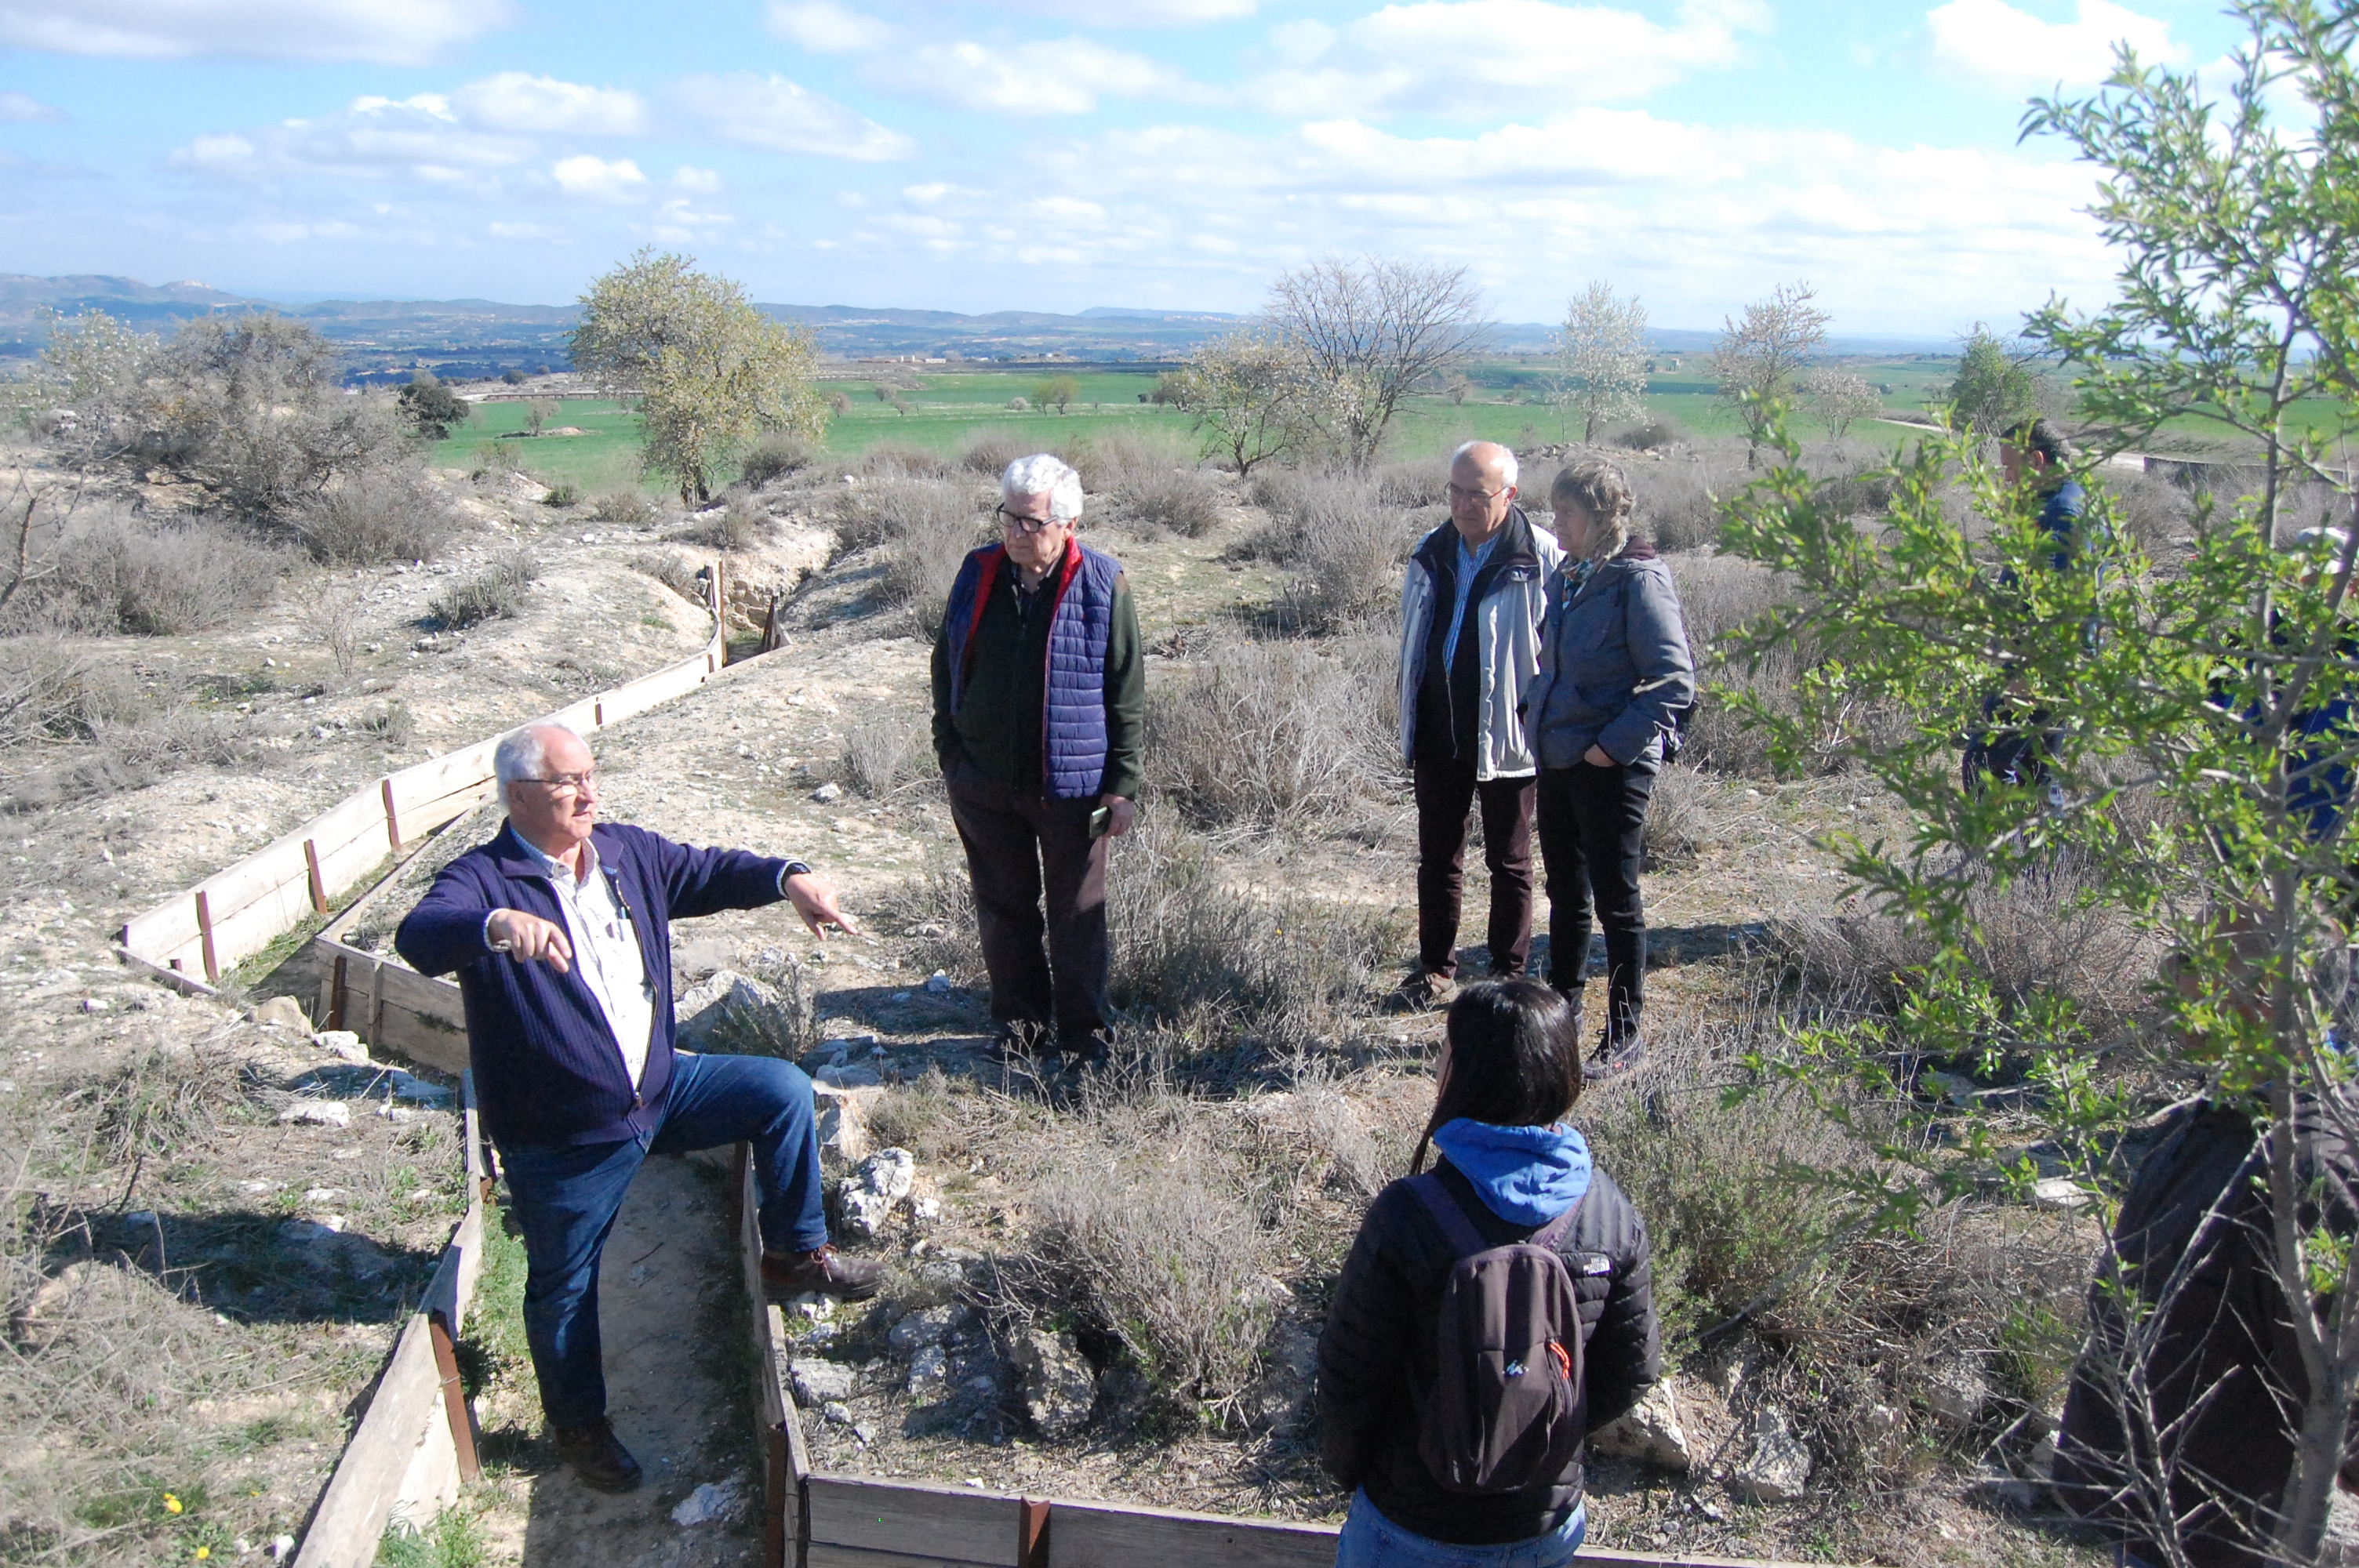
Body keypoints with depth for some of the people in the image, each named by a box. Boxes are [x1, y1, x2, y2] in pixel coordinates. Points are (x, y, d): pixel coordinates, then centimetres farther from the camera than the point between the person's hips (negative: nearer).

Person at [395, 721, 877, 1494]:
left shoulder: (626, 851, 1)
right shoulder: (484, 880, -18)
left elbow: (708, 871, 7)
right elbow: (418, 937, -36)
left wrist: (787, 877, -14)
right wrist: (497, 926, -58)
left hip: (658, 1085, 5)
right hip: (562, 1138, -5)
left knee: (785, 1090, -1)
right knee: (565, 1287, 9)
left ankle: (796, 1253, 16)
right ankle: (580, 1423, 35)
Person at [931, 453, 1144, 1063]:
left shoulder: (1102, 586, -9)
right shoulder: (978, 574, 0)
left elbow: (1127, 694, -5)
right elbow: (945, 667, 12)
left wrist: (1122, 784, -7)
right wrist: (949, 750, 6)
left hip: (1069, 784, -3)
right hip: (982, 781, 3)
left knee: (1077, 912, 9)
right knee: (1003, 906, 15)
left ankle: (1082, 1028, 26)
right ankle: (1019, 1018, 33)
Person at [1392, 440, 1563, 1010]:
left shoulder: (1540, 558, -12)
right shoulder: (1431, 553, 6)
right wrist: (1410, 722, 13)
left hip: (1506, 736, -5)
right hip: (1438, 734, 5)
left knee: (1509, 862, 11)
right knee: (1437, 857, 14)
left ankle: (1509, 973, 24)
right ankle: (1436, 968, 27)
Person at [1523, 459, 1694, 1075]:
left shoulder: (1638, 579, -14)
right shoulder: (1564, 577, 9)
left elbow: (1674, 682, -18)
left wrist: (1615, 743, -18)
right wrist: (1536, 715, 9)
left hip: (1611, 770, -8)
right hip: (1558, 761, 8)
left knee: (1616, 901, 3)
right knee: (1565, 892, 18)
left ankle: (1625, 1032, 16)